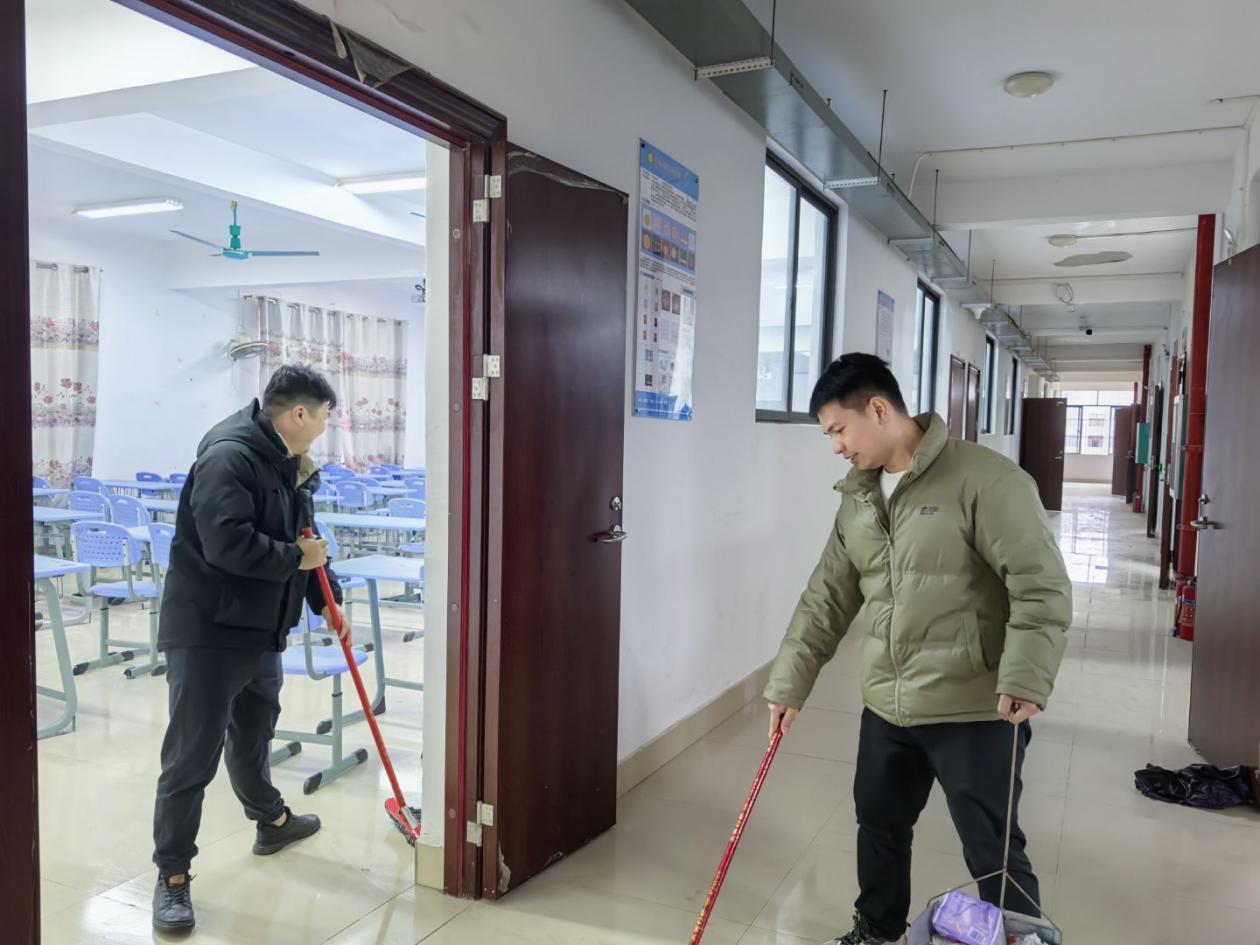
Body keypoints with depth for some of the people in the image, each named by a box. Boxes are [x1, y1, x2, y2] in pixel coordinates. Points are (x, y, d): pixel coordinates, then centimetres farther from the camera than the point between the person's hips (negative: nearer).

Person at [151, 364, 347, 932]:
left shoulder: (288, 465, 9)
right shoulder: (228, 456, -21)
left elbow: (304, 540, 19)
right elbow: (228, 544, -32)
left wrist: (326, 601, 20)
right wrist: (296, 557, -19)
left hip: (261, 630, 9)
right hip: (207, 633, -9)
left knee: (253, 736, 27)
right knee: (192, 758, -1)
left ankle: (271, 822, 47)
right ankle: (172, 875, 12)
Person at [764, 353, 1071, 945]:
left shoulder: (986, 479, -16)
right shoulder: (857, 497, 6)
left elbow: (1042, 587, -18)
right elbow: (827, 598, 10)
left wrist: (1024, 681, -28)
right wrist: (788, 683, 9)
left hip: (974, 710, -7)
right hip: (885, 707, 7)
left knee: (992, 852, 5)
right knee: (878, 824, 22)